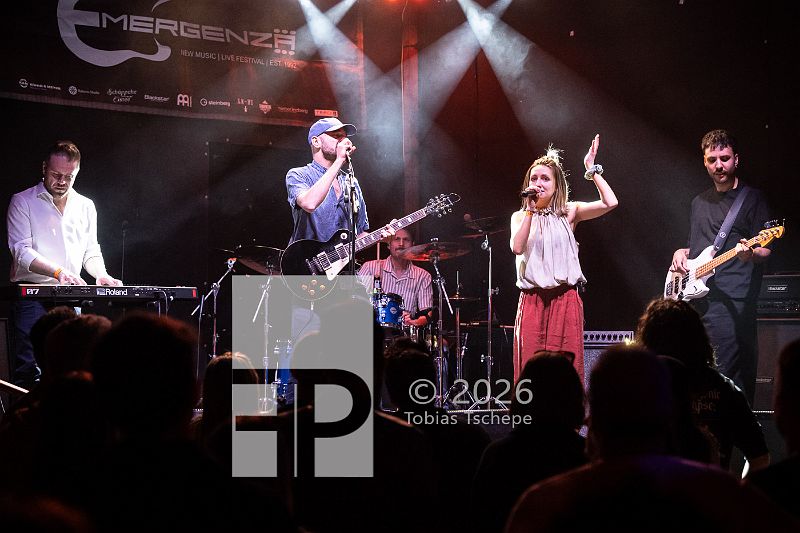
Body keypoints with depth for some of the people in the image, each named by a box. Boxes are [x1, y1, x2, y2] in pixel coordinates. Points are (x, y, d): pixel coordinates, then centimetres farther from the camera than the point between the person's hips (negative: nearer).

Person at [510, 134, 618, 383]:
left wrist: (592, 169, -4)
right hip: (531, 301, 1)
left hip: (565, 300, -1)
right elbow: (517, 248, -9)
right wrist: (531, 210, -9)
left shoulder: (568, 213, 6)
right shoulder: (520, 217, 12)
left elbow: (610, 203, -8)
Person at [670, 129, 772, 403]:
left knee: (726, 378, -14)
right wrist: (681, 253, 10)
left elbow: (765, 250, -3)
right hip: (695, 298, 7)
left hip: (731, 302, -7)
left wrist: (750, 253, -25)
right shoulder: (699, 202, 22)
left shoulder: (752, 198, 3)